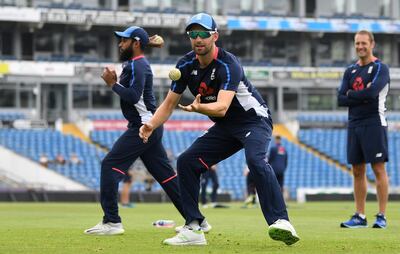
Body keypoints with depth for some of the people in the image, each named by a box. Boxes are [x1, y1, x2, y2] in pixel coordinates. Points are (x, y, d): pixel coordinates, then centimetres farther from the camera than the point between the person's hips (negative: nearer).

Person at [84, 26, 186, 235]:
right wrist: (114, 82, 4)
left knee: (110, 164, -10)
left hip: (143, 126, -11)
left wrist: (112, 84, -16)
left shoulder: (137, 65, -13)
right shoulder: (133, 63, 19)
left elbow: (133, 96, -24)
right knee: (164, 173, 12)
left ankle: (112, 222, -13)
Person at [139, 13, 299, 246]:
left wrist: (199, 108, -59)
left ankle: (280, 222, -42)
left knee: (255, 159, -35)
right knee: (186, 161, -4)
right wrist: (151, 126, -17)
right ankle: (193, 230, 2)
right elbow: (169, 104, 1)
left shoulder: (228, 64, -26)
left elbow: (221, 107, -38)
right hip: (225, 128, 7)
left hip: (254, 120, -7)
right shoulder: (186, 65, -5)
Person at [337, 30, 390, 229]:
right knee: (358, 171, 6)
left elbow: (372, 92, -20)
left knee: (379, 169, -7)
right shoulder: (350, 71, 15)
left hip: (374, 124, -6)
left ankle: (381, 216, -7)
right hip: (354, 124, 6)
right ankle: (360, 216, 10)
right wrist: (363, 96, -8)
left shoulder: (380, 68, -3)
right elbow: (341, 99, 6)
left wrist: (350, 94, -4)